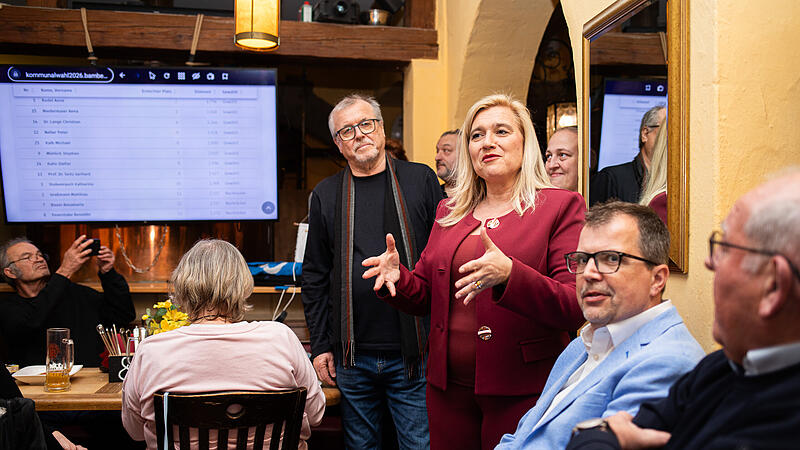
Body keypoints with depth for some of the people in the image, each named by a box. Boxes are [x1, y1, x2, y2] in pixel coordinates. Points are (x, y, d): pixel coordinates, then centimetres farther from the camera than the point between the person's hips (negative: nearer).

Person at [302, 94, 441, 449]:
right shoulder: (326, 194, 6)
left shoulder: (421, 180, 2)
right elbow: (315, 277, 9)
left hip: (413, 353, -2)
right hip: (352, 357, 2)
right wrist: (320, 346, 4)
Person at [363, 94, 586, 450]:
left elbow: (576, 308, -14)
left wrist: (509, 275, -30)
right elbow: (424, 296, 15)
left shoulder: (561, 206, -4)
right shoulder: (448, 212, 12)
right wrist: (397, 277, -7)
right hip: (449, 387, 5)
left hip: (522, 389, -4)